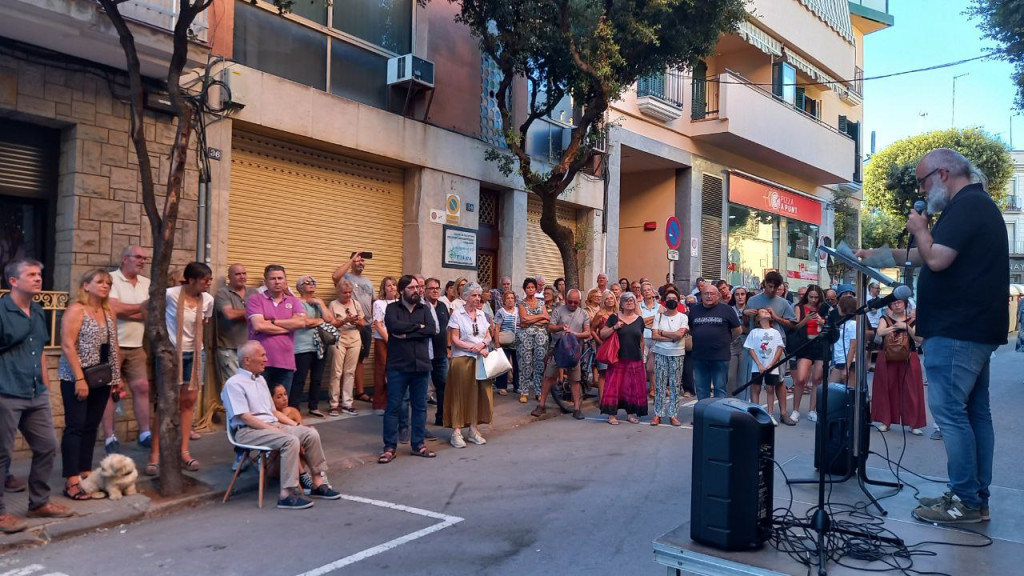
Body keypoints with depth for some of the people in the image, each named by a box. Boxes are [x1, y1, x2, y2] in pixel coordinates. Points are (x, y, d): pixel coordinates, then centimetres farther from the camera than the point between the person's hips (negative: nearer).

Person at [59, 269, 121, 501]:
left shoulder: (109, 312, 12)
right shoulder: (76, 310, -9)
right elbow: (67, 346, -15)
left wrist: (117, 376, 12)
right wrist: (79, 378, -20)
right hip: (77, 378, -7)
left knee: (91, 427, 10)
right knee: (75, 427, -4)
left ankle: (86, 474, 18)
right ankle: (71, 481, -1)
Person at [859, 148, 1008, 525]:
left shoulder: (965, 205, -14)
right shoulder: (979, 204, 20)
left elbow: (937, 259, -22)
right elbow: (932, 257, 26)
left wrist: (919, 229, -5)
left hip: (956, 330, -11)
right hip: (976, 328, 11)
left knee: (949, 411, -7)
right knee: (975, 411, 11)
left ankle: (966, 502, -3)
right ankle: (976, 498, 17)